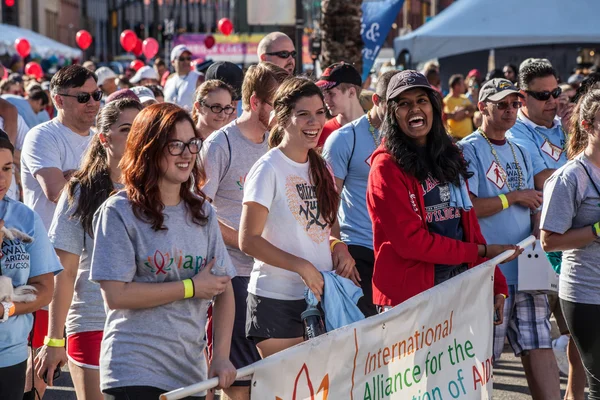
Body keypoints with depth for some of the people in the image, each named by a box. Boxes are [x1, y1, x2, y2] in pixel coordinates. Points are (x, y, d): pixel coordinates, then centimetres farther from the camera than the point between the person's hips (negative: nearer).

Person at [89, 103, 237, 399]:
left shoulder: (202, 212, 10)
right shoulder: (119, 212, -7)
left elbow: (223, 289, 7)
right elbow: (115, 295, -14)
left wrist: (221, 356, -4)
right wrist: (191, 287, -10)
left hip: (191, 371, 5)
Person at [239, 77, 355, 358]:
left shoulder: (319, 167, 11)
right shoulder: (269, 169, -10)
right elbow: (248, 240, -15)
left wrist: (338, 247, 1)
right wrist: (302, 266, -21)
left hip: (319, 293, 7)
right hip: (277, 300, -7)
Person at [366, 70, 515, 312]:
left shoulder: (450, 157, 12)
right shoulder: (387, 167, -9)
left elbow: (469, 224, 11)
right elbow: (410, 241, -15)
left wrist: (496, 286, 4)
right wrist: (482, 251, -10)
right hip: (408, 294, -6)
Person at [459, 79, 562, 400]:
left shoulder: (520, 153, 18)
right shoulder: (469, 150, -6)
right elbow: (466, 207, -15)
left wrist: (538, 237, 0)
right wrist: (514, 196, -10)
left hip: (526, 267, 7)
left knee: (540, 347, 3)